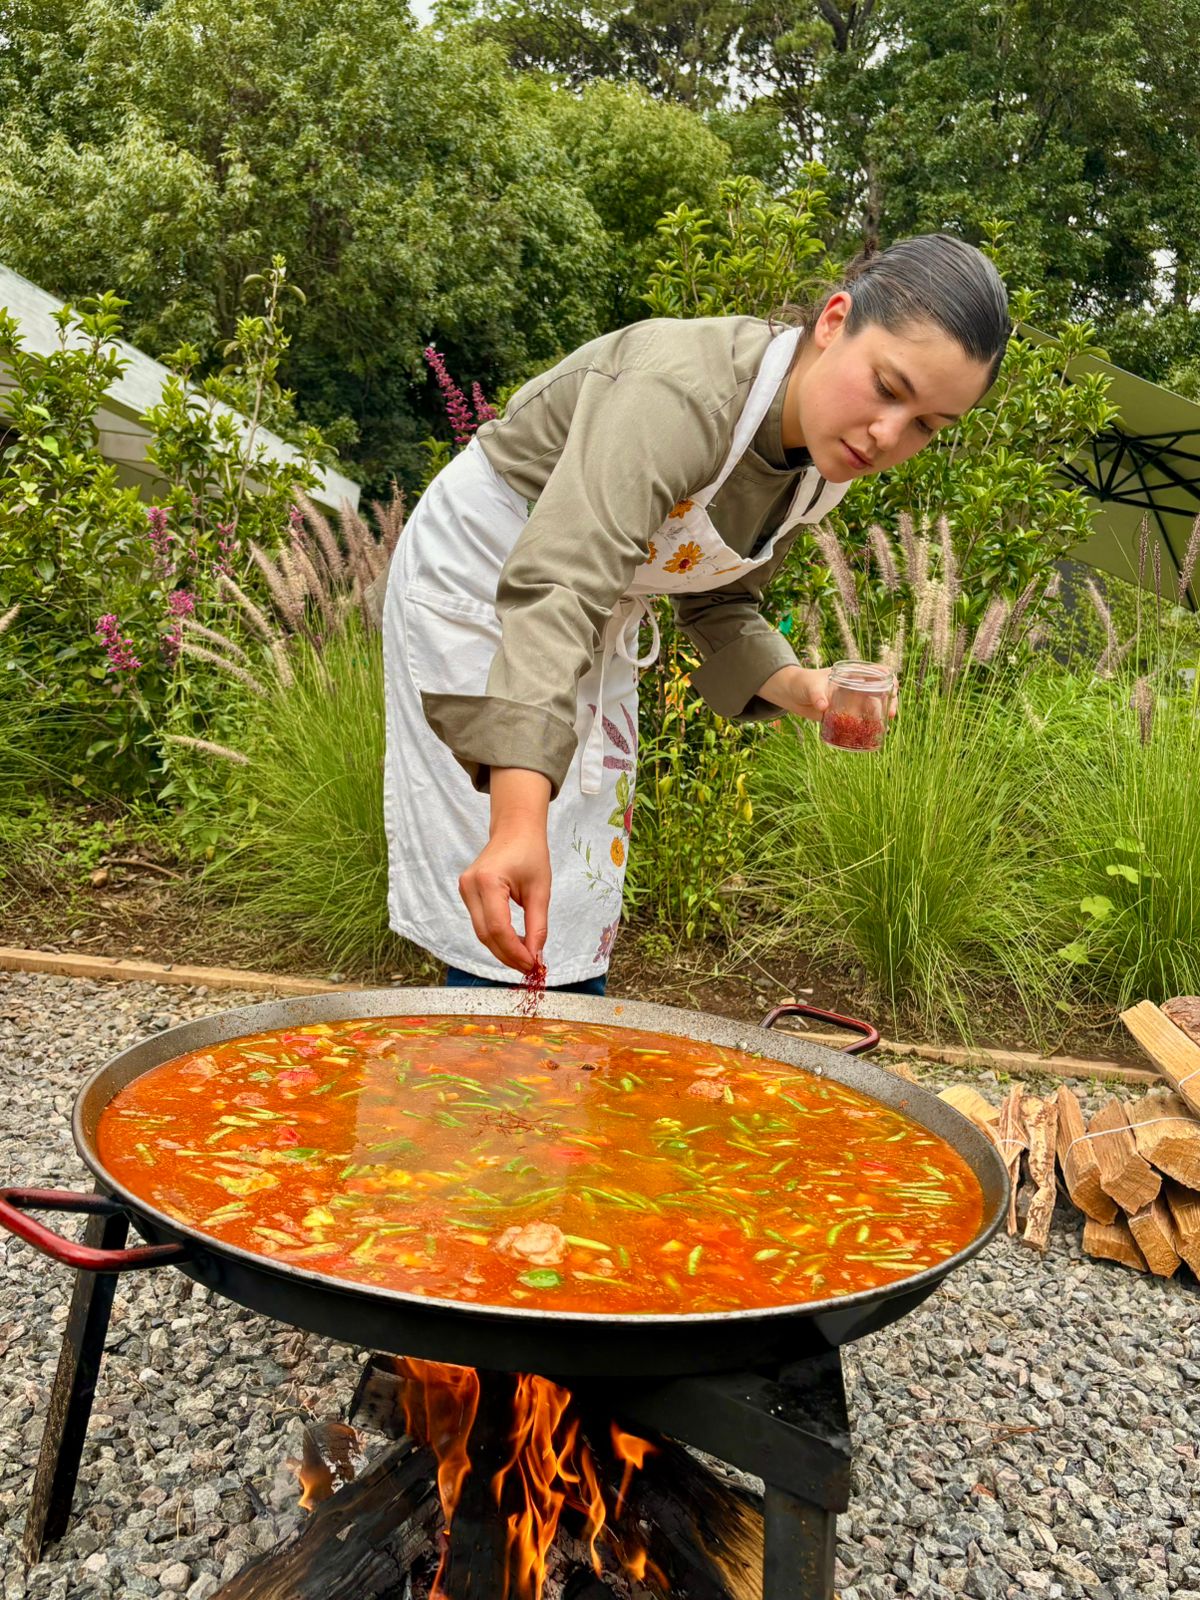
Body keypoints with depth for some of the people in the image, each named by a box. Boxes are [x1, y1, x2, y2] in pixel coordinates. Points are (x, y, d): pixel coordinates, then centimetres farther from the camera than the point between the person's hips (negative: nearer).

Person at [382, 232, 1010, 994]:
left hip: (601, 620, 7)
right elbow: (557, 589, -48)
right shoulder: (683, 391, -35)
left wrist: (797, 686, -18)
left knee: (578, 902, 14)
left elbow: (717, 602, 2)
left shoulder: (828, 460, -10)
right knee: (513, 935, -8)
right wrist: (518, 820, -59)